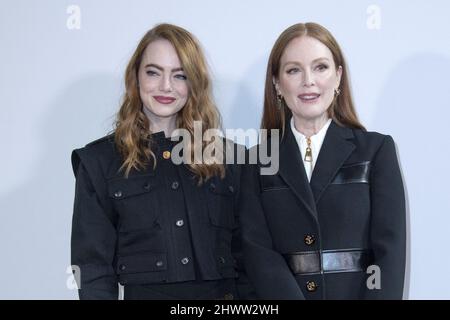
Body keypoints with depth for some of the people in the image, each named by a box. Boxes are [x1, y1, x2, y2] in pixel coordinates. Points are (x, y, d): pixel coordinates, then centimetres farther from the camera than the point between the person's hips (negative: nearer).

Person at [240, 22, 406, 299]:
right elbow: (258, 250, -1)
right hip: (284, 291, 1)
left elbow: (389, 249, -3)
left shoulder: (377, 149, 3)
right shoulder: (259, 161, 7)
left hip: (359, 292, 0)